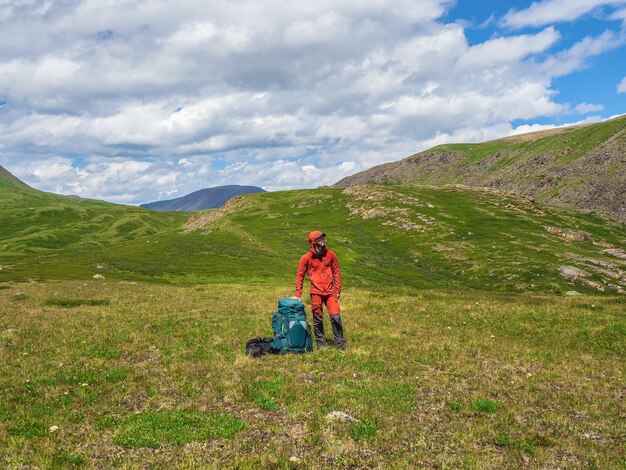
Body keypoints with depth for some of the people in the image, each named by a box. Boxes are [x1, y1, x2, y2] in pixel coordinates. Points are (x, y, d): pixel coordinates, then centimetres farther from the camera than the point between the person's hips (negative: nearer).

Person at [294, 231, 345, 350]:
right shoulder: (306, 258, -2)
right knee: (318, 318, 6)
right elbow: (300, 275, 4)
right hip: (316, 292, -1)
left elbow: (336, 272, 10)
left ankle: (340, 342, 9)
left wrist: (338, 290, 6)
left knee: (336, 317, -4)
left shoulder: (331, 255, 3)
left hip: (330, 291, 1)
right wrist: (298, 294, 2)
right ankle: (320, 342, 22)